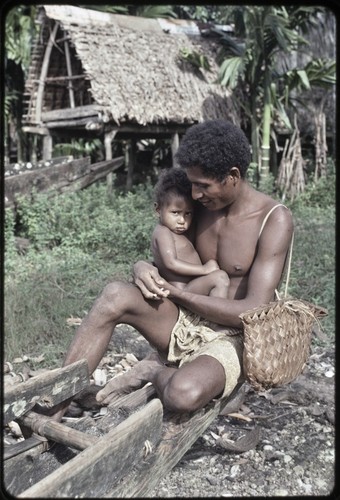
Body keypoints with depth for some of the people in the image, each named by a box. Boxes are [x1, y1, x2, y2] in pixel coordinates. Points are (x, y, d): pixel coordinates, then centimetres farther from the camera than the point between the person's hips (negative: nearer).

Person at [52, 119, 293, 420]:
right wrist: (143, 268, -14)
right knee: (116, 295, -25)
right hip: (186, 323, 5)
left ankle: (155, 370, -2)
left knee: (183, 394, -38)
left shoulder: (274, 220, -15)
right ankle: (53, 412, -20)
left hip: (229, 339, -4)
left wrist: (177, 293, -16)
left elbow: (254, 311, -19)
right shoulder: (203, 203, 2)